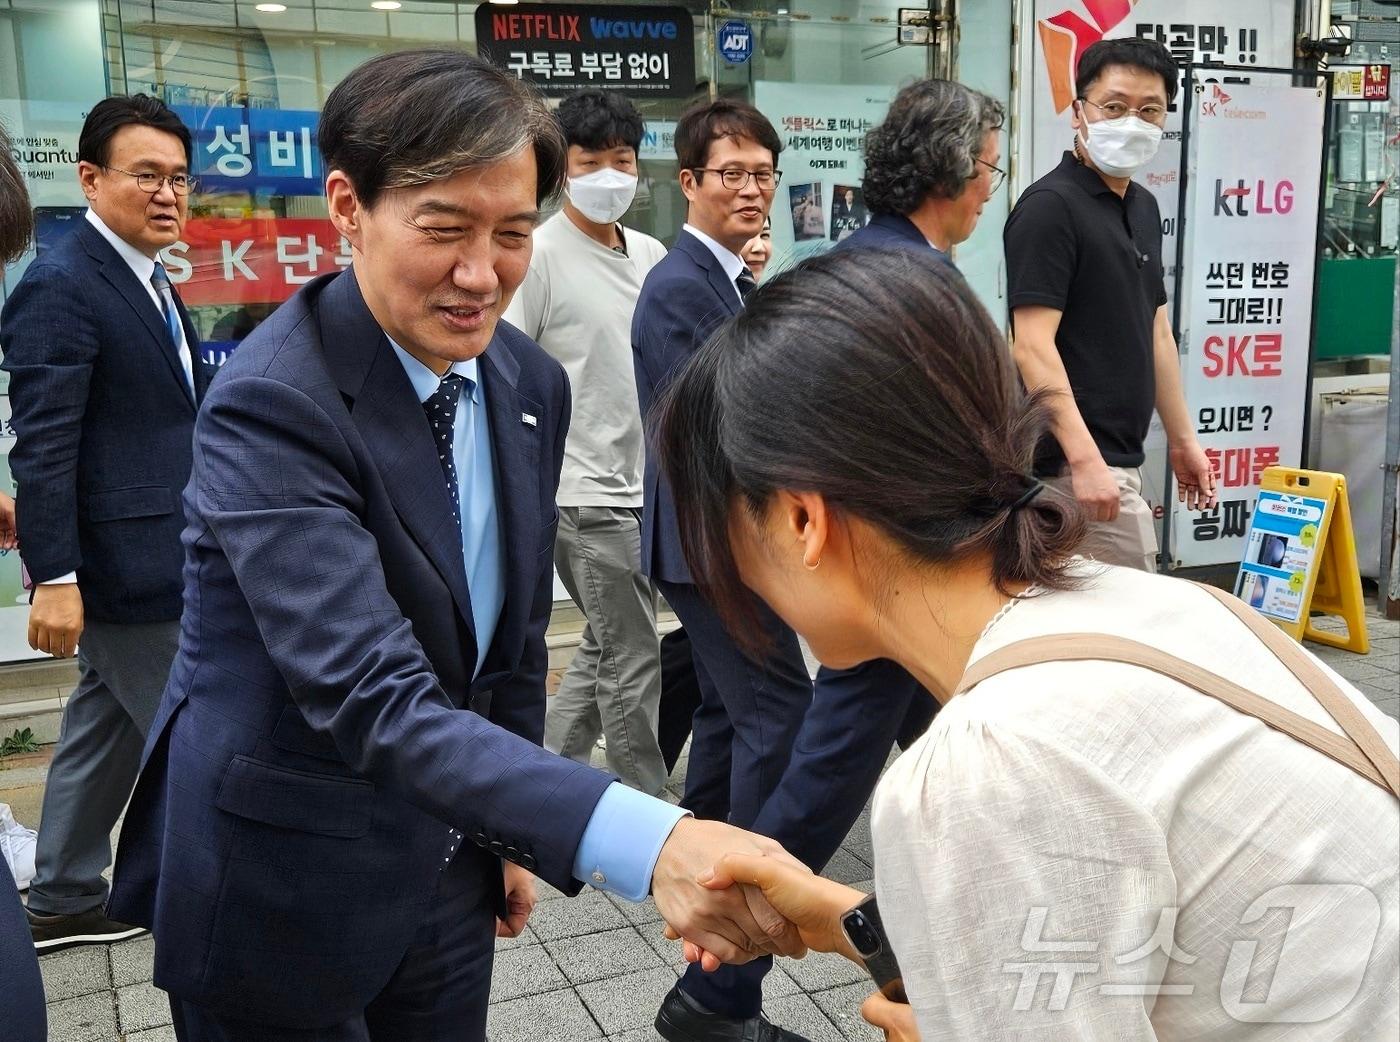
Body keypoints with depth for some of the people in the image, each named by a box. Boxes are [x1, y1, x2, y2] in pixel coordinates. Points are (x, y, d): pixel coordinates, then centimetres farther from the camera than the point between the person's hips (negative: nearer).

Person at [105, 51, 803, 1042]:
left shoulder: (532, 384, -4)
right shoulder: (273, 406, -26)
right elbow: (374, 698, -35)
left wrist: (514, 832, 13)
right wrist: (645, 841, -47)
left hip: (447, 871, 6)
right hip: (282, 889, -5)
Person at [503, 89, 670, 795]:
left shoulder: (650, 253, 10)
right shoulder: (538, 255, -11)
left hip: (639, 484, 8)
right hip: (588, 491, -7)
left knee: (604, 651, 18)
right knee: (632, 662, 2)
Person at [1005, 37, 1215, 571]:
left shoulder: (1143, 207, 15)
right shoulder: (1050, 206, -12)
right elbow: (1032, 346, -20)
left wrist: (1182, 437, 21)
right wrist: (1084, 458, -26)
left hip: (1119, 458, 8)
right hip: (1076, 463, -8)